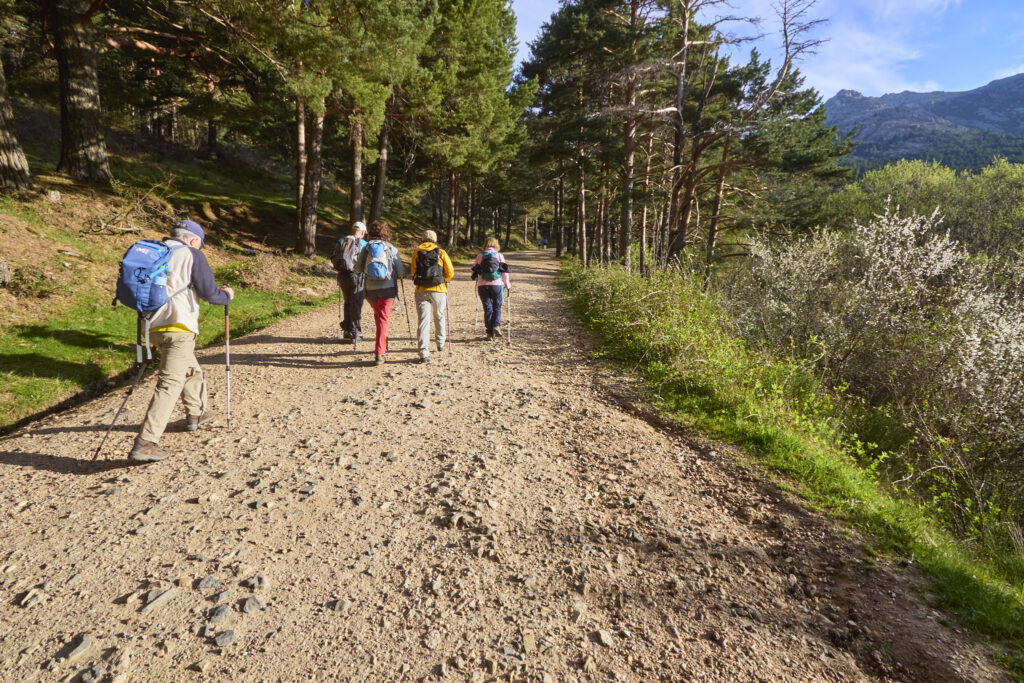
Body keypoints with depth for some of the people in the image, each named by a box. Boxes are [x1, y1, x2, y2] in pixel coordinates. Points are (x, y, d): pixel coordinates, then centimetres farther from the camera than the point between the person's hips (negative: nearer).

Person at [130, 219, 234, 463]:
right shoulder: (192, 255, -2)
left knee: (191, 370, 28)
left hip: (155, 328, 8)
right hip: (179, 327, -8)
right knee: (170, 383, -10)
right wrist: (227, 295, 15)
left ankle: (197, 413, 44)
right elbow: (210, 294, -5)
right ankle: (144, 444, -16)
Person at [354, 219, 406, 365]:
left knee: (378, 316, 21)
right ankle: (379, 354, -9)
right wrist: (400, 275, 20)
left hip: (371, 289, 2)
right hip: (387, 288, -2)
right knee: (383, 319, -1)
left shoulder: (366, 248, 1)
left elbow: (358, 269, 1)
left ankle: (382, 347, 32)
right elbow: (401, 271, -3)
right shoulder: (391, 249, -3)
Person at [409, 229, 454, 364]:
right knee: (439, 317, 21)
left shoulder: (417, 253, 8)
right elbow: (450, 273, 3)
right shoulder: (441, 253, 5)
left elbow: (413, 273, 7)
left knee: (423, 320, -2)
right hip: (438, 290, 0)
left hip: (421, 291, 0)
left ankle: (424, 353, -12)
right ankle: (441, 343, 38)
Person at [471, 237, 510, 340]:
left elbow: (474, 271, 8)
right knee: (497, 307, 15)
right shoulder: (499, 255, 6)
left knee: (487, 308, 7)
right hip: (497, 285, -1)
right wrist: (507, 285, 12)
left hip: (482, 285, 1)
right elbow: (505, 271, 3)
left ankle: (490, 332, 6)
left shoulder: (480, 255, 7)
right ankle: (496, 325, -6)